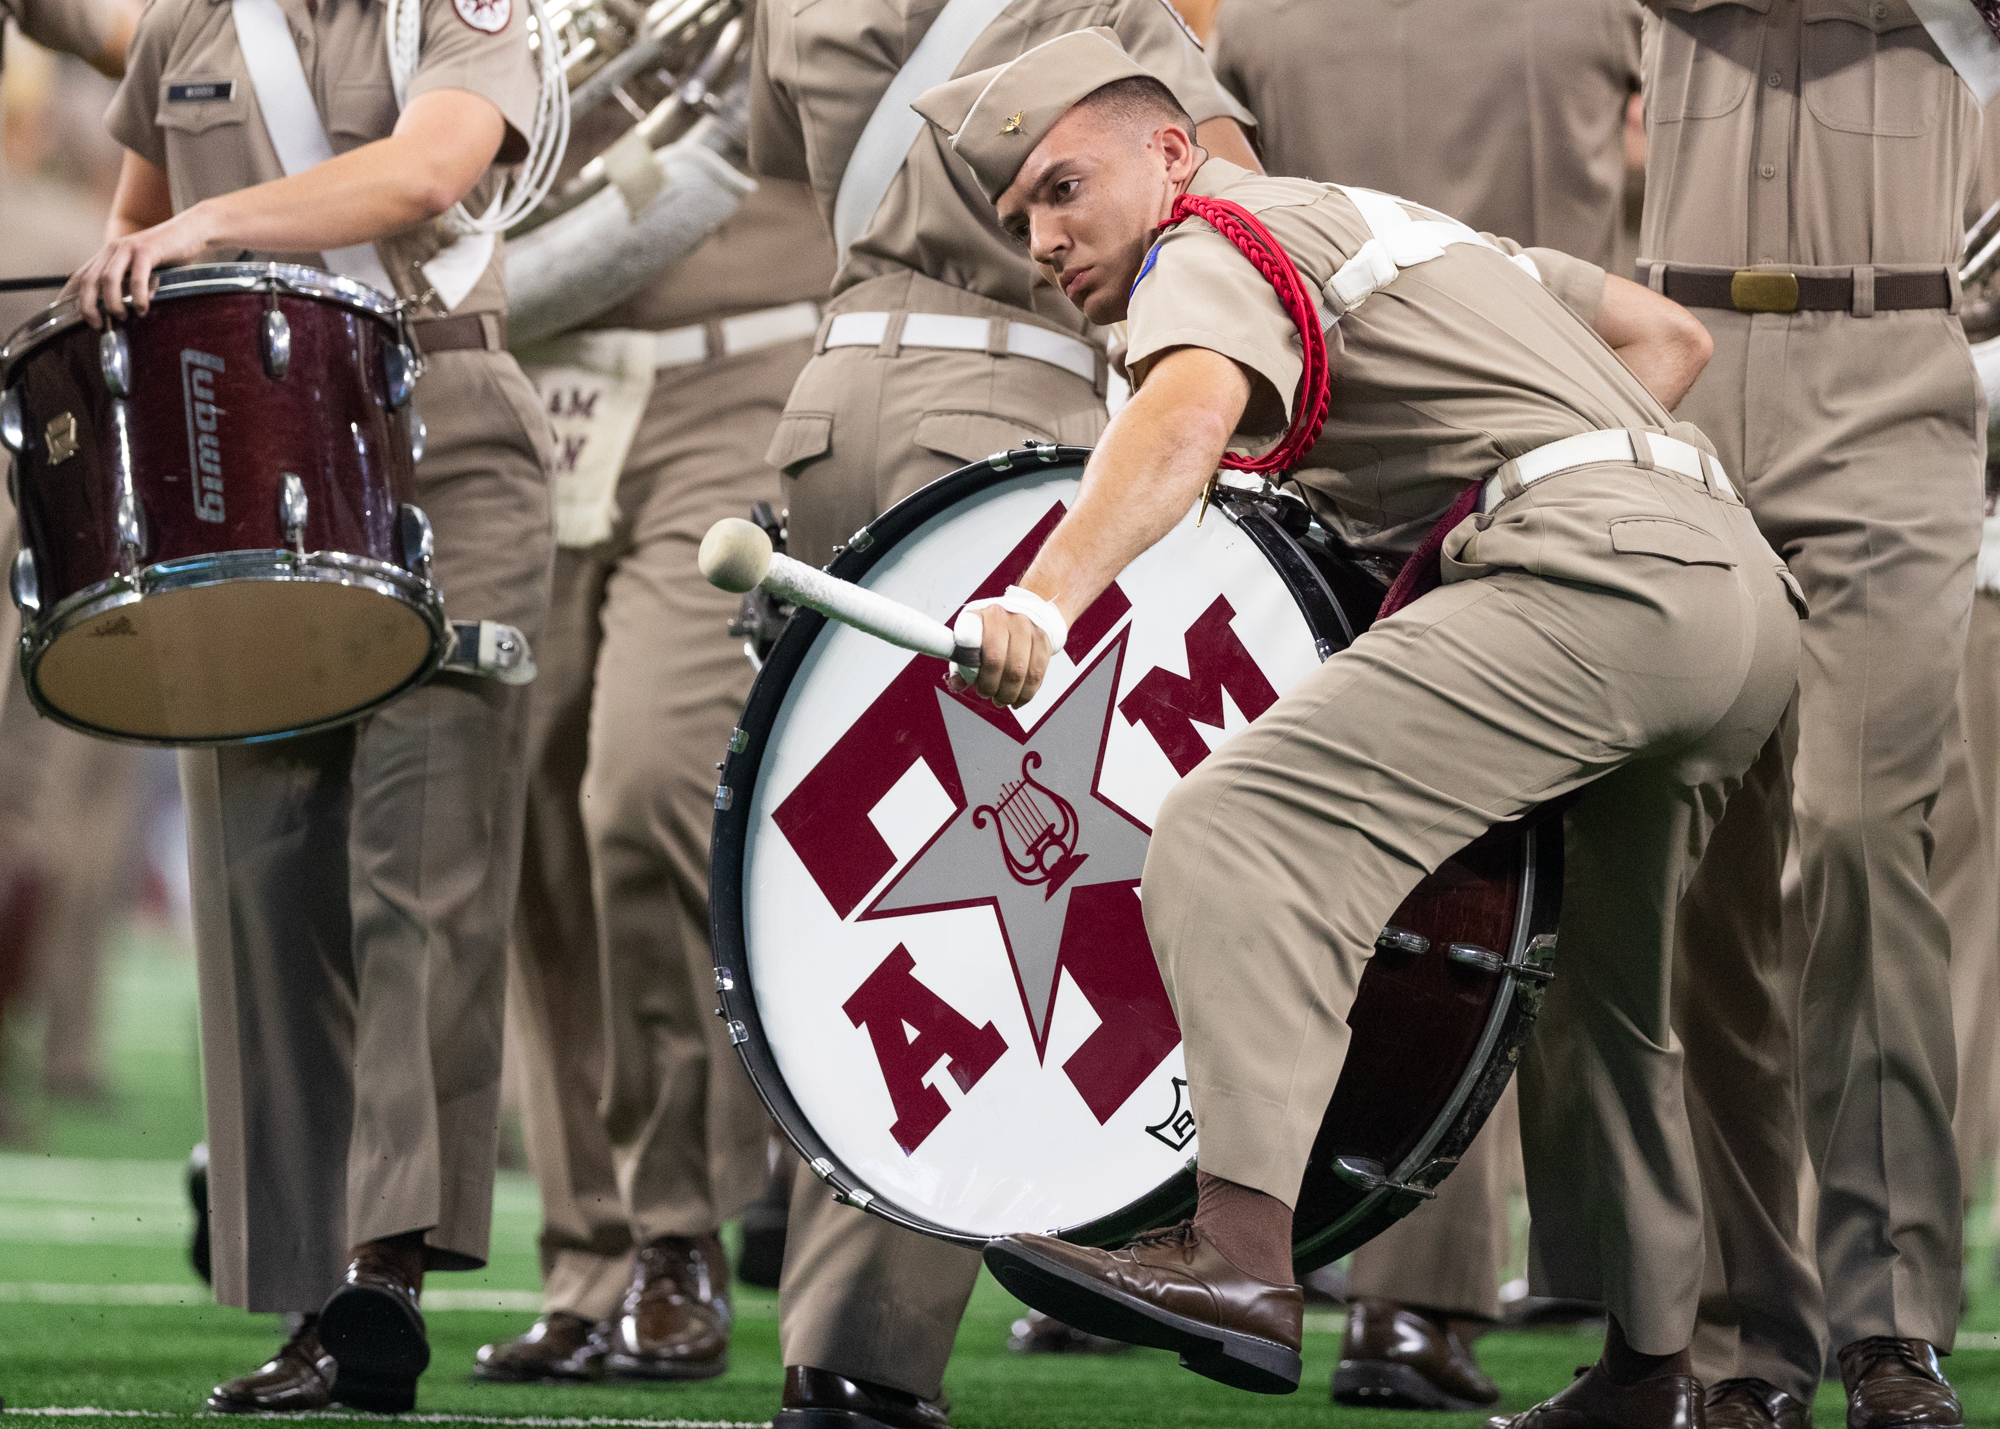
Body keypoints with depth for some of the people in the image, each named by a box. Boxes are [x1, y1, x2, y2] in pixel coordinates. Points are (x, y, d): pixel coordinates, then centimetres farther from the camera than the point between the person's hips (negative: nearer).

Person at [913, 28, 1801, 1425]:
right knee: (1600, 985, 27)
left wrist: (1046, 596, -35)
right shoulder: (1395, 221, 33)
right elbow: (1668, 334, 38)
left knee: (1244, 825, -23)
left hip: (1595, 576, -10)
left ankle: (1241, 1250, -40)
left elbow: (1190, 413, -21)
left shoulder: (1214, 246, 5)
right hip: (1750, 588, 10)